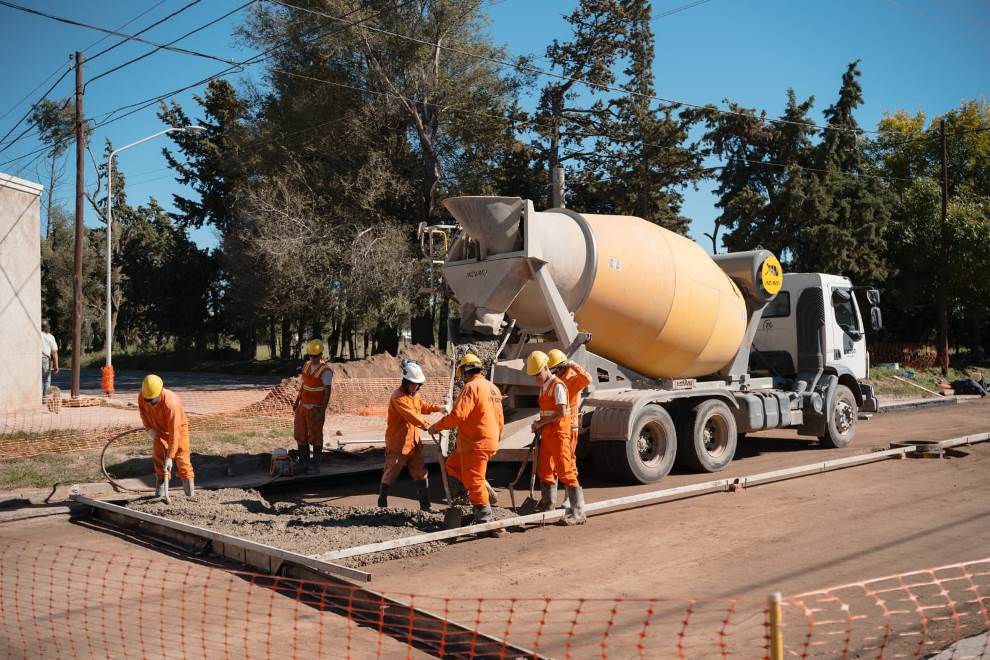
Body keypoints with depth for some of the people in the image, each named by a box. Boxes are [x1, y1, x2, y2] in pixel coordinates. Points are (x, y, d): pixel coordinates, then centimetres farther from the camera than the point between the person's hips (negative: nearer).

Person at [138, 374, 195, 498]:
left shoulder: (171, 403, -41)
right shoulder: (142, 396, -23)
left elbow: (174, 433, -38)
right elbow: (142, 409, 5)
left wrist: (169, 457, -37)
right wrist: (148, 428, -7)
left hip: (178, 428, -5)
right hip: (159, 429, 5)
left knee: (181, 458, -9)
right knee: (158, 456, -1)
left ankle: (190, 491, -1)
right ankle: (160, 487, 10)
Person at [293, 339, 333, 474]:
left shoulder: (325, 371, -15)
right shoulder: (307, 365, 7)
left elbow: (327, 392, -18)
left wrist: (322, 412, -22)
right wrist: (297, 401, 16)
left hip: (315, 409, -7)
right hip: (303, 406, 7)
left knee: (315, 437, 2)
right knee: (300, 435, 11)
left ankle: (316, 465, 13)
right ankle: (304, 463, 22)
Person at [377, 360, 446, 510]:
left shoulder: (414, 394, 10)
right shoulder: (398, 396, -19)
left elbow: (422, 406, 27)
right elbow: (411, 415, -28)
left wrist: (437, 408, 10)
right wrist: (427, 426, -30)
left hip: (414, 443, 8)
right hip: (398, 445, -8)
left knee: (421, 474, 8)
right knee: (390, 475, 4)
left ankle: (425, 506, 15)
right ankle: (382, 504, 17)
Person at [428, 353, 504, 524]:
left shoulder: (471, 387, -16)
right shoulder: (492, 388, 13)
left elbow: (458, 415, -24)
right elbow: (500, 419, 18)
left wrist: (437, 426, -12)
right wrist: (498, 436, 30)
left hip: (476, 443, -9)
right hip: (490, 439, 9)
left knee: (473, 480, 0)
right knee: (453, 465, 20)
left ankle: (484, 515, 7)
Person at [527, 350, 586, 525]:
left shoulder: (557, 386, -12)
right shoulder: (543, 387, 17)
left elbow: (561, 412, -19)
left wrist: (541, 422, -13)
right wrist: (538, 425, 5)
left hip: (558, 433, -9)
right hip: (547, 434, 9)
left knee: (566, 471, -10)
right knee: (544, 470, 14)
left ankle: (578, 512, -8)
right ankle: (548, 504, 27)